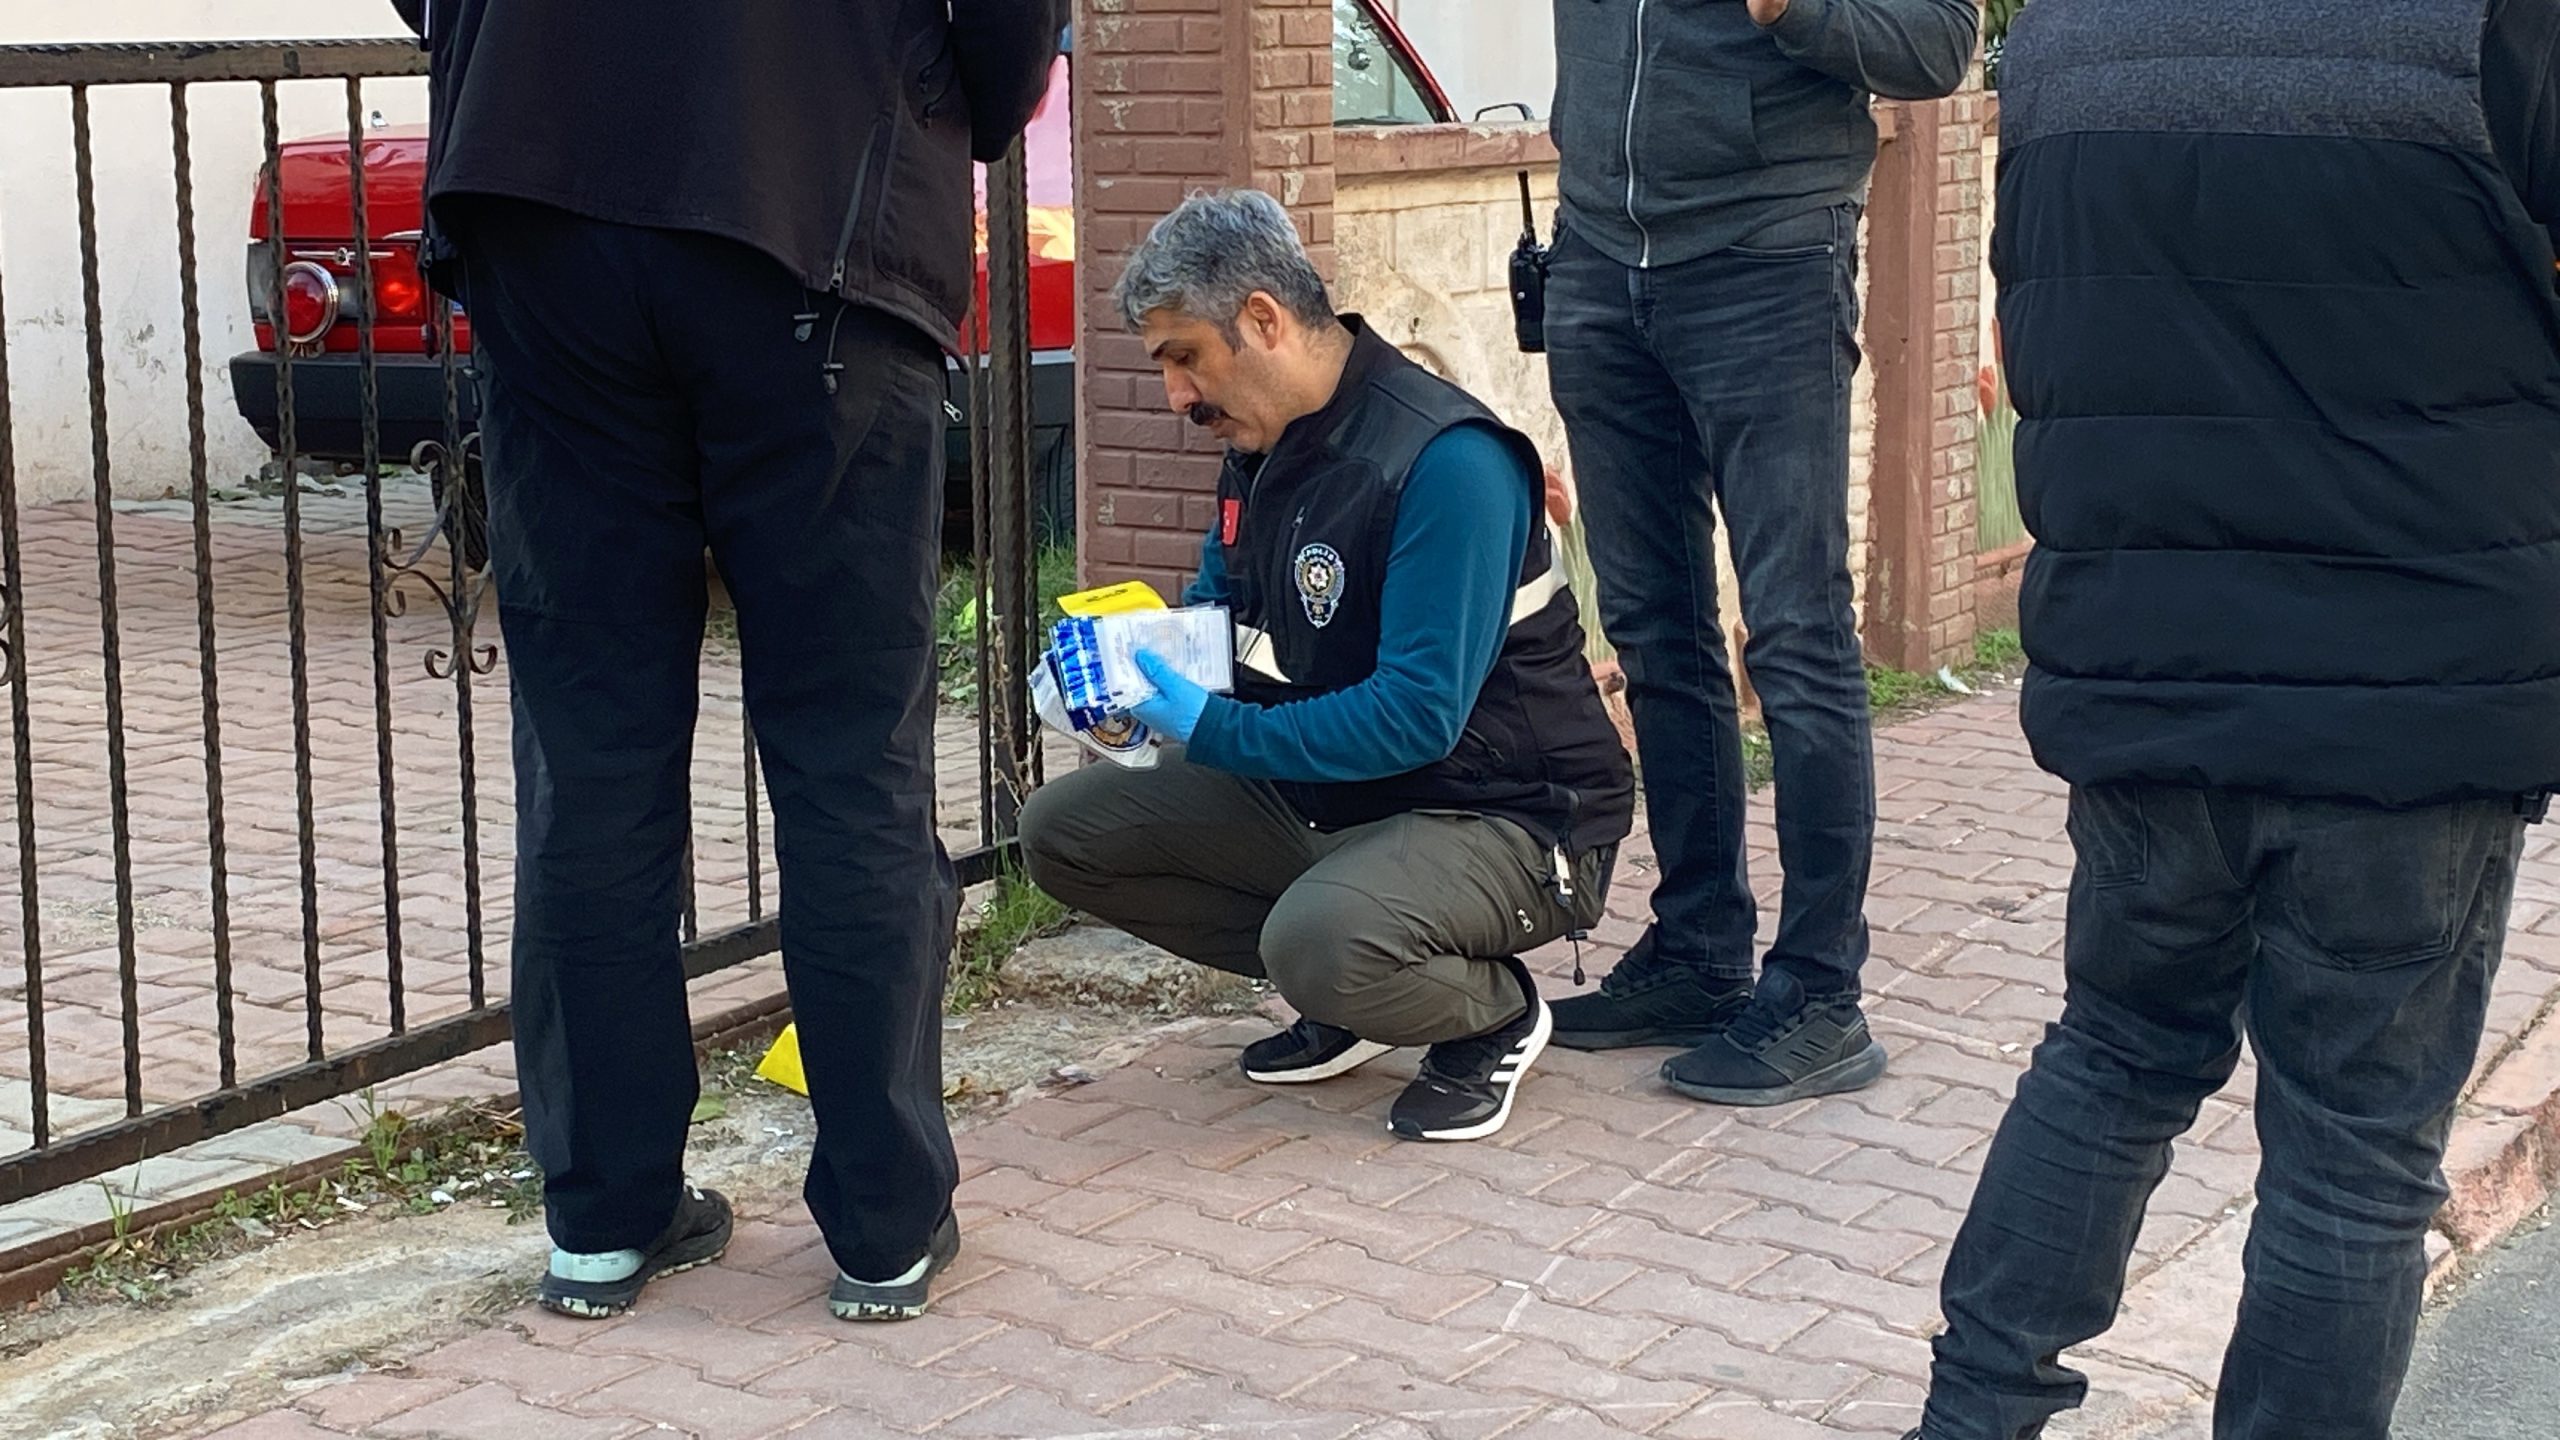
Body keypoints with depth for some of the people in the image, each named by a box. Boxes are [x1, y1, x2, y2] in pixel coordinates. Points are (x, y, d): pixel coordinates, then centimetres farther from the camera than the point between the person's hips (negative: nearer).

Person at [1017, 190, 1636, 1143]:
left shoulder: (1446, 461, -24)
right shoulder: (1262, 444, 5)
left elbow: (1420, 713, -30)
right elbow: (1216, 602, 18)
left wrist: (1211, 730, -27)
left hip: (1503, 819, -9)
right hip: (1320, 791, 9)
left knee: (1321, 939, -38)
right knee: (1064, 831, 0)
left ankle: (1495, 1013, -3)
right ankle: (1346, 993, 9)